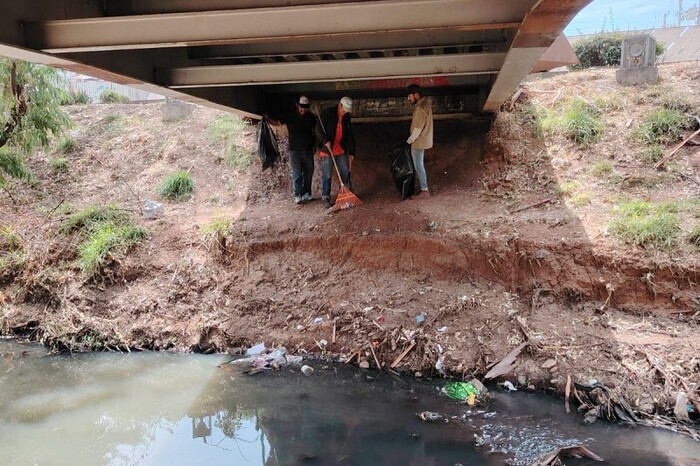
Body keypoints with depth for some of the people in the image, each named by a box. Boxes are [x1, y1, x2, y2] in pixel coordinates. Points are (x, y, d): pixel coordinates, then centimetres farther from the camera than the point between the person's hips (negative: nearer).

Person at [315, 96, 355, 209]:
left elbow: (350, 135, 14)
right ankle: (326, 199, 1)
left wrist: (351, 151, 11)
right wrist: (326, 141, -24)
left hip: (341, 150, 6)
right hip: (327, 150, -6)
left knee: (345, 173, 6)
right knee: (327, 175, -5)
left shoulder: (346, 117, 9)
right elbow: (318, 129, -11)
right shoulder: (327, 113, -9)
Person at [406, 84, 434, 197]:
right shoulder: (425, 103, 7)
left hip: (418, 142, -10)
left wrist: (409, 141, -16)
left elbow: (417, 129, -24)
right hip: (423, 140, 10)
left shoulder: (420, 109, -24)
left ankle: (424, 190, 6)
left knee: (419, 166, -1)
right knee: (420, 165, 17)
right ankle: (424, 187, 25)